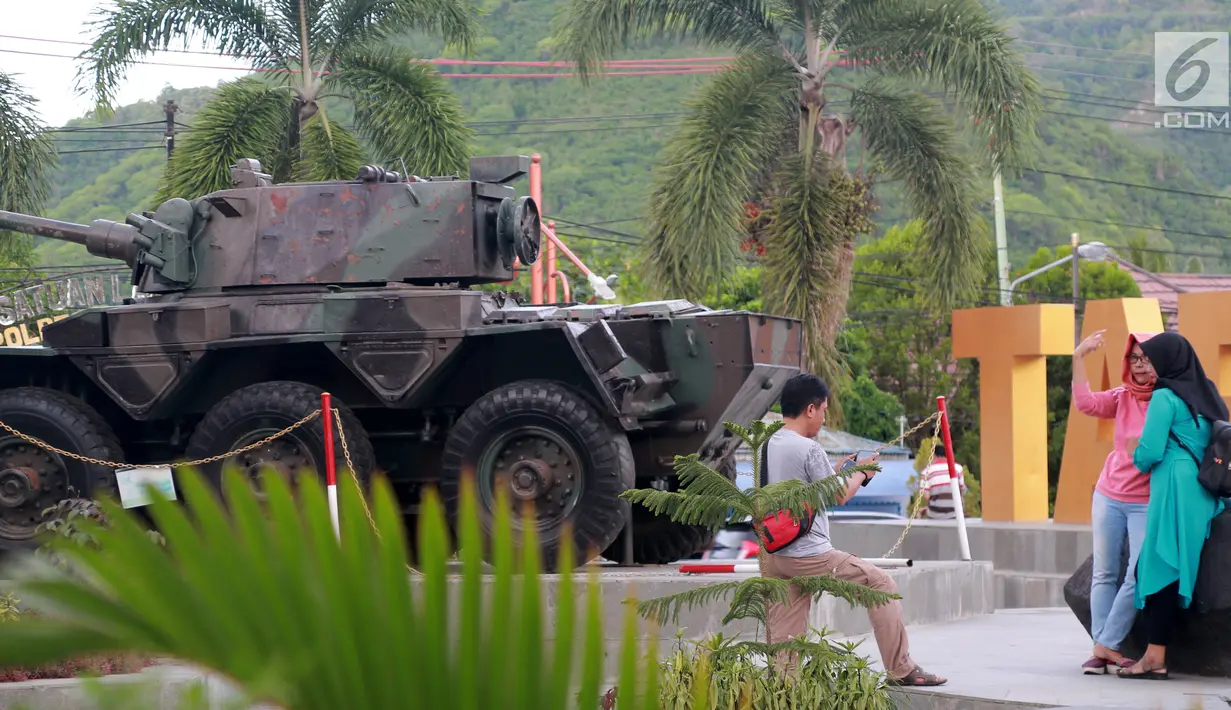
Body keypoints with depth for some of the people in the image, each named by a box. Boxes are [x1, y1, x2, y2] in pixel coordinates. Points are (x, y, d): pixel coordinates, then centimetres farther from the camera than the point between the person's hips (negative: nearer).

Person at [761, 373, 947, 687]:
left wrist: (840, 471, 23)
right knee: (881, 584, 5)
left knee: (784, 641, 7)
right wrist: (861, 473, 13)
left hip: (773, 554, 8)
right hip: (809, 553, -8)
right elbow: (840, 496, -5)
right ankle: (900, 669, 7)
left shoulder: (768, 446, 11)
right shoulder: (809, 449, -14)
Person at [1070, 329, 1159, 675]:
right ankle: (1102, 648, 7)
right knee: (1104, 573, 3)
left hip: (1146, 502, -4)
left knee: (1138, 576, -8)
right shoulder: (1123, 398, 4)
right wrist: (1079, 359, -14)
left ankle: (1105, 646, 2)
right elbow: (1086, 404, -10)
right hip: (1109, 496, 4)